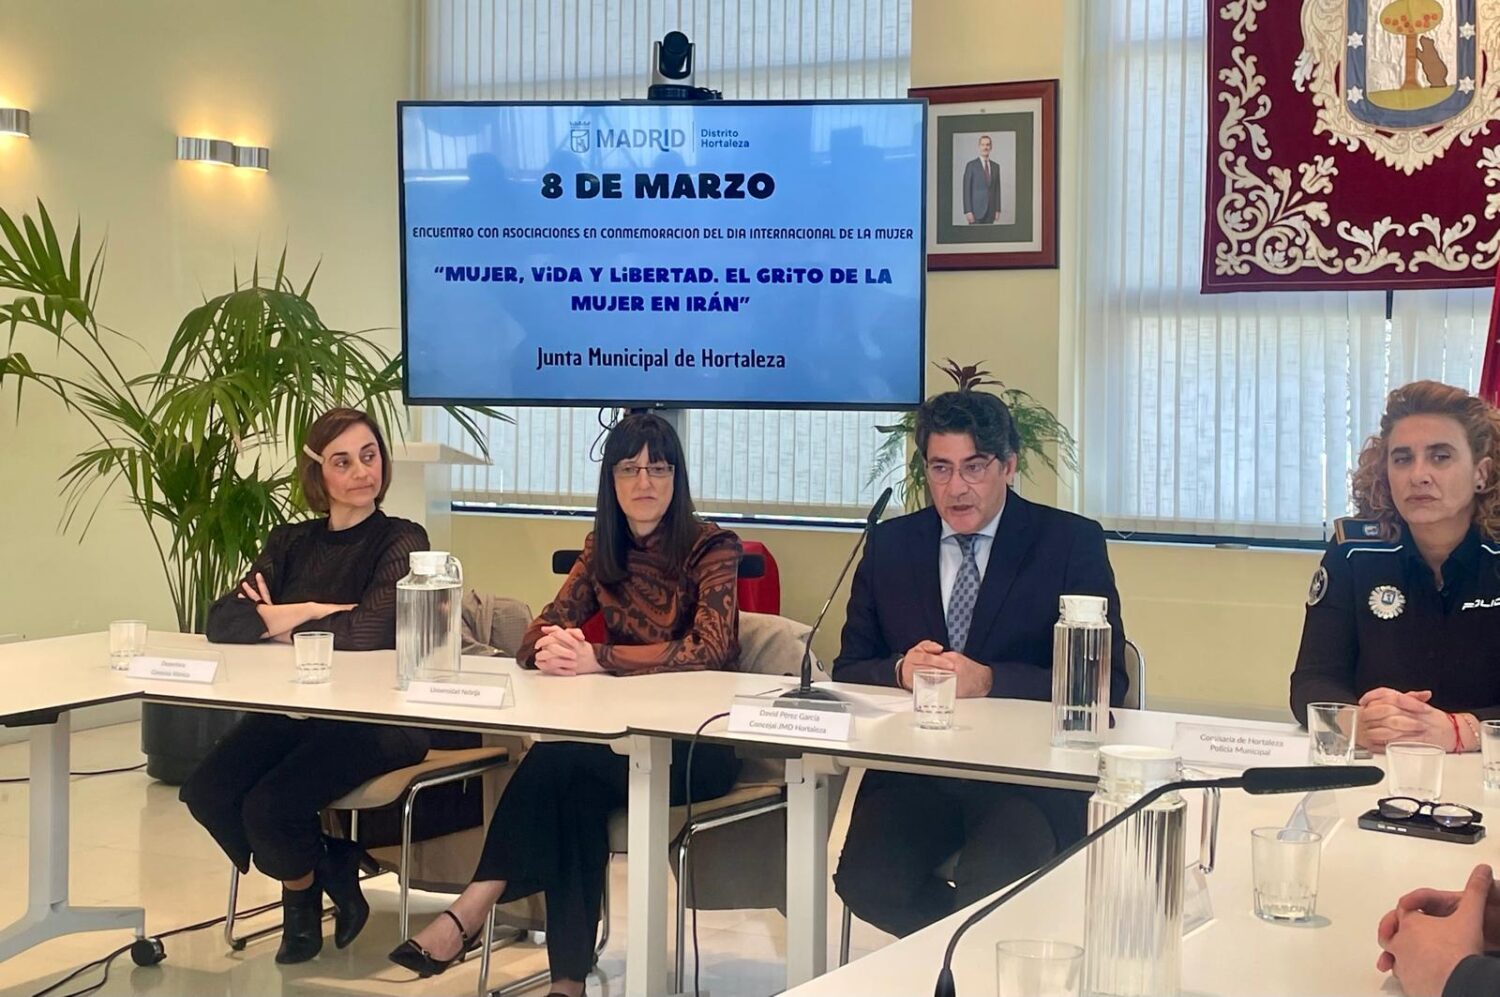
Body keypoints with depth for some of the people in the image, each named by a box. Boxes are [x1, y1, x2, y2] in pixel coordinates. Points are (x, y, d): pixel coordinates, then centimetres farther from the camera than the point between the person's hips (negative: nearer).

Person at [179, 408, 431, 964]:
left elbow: (373, 631, -23)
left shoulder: (401, 542, -6)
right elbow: (222, 621, -3)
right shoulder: (292, 543, 10)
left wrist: (283, 621, -8)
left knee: (270, 807, -24)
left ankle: (304, 892, 12)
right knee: (207, 792, -15)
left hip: (376, 715, -6)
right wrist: (308, 613, -17)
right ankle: (329, 876, 10)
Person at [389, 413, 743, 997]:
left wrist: (597, 660, -30)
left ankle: (472, 911, -23)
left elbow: (708, 648, -24)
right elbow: (541, 632, 3)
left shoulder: (711, 548, -9)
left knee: (560, 757, -29)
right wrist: (550, 652, -23)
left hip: (699, 741, -5)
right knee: (574, 789, -29)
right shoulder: (604, 548, 9)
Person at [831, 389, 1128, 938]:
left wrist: (988, 680, -20)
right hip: (912, 769, 3)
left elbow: (1105, 681, -6)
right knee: (863, 881, -24)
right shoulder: (890, 544, 12)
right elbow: (848, 671, 12)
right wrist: (901, 670, -12)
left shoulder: (1072, 542, 2)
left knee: (990, 888, -32)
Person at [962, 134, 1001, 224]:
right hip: (976, 210, -4)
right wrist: (968, 211, -13)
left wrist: (997, 209, 7)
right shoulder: (971, 165, -2)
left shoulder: (995, 167, 13)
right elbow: (966, 190, -6)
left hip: (990, 211, 4)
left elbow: (997, 189, 14)